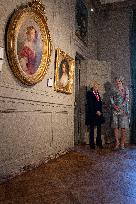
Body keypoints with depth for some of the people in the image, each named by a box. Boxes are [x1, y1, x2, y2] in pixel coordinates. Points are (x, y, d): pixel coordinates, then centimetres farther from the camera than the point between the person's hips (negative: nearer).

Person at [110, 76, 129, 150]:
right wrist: (114, 105, -10)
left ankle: (122, 144, 5)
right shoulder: (114, 89, 13)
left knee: (123, 127, -3)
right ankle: (117, 142, 8)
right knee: (115, 127, 0)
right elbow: (111, 98, 7)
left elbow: (126, 99, -4)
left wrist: (120, 106, -13)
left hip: (123, 110, -3)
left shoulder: (125, 89, 5)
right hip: (115, 110, 3)